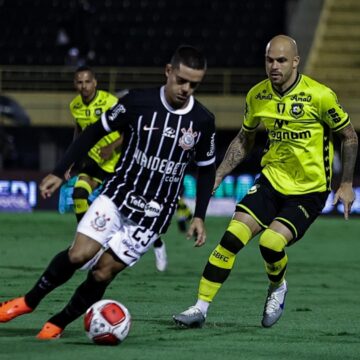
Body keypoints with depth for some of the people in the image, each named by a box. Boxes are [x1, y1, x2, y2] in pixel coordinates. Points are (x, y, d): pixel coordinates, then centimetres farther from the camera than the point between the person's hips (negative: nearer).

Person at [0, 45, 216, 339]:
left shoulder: (203, 122, -7)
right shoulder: (138, 102, -11)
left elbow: (206, 170, 8)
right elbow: (95, 132, 0)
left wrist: (199, 217, 1)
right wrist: (59, 172, -3)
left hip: (154, 214, 0)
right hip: (117, 194, 0)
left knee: (104, 272, -6)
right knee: (79, 254, -18)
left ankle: (58, 324, 15)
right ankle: (29, 301, 5)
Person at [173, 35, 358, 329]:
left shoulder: (319, 95, -15)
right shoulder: (257, 95, -1)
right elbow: (245, 139, 16)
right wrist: (219, 175, 8)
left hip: (309, 190, -4)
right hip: (272, 180, 4)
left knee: (271, 241, -22)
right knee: (232, 236, -12)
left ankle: (278, 288, 12)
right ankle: (201, 308, -5)